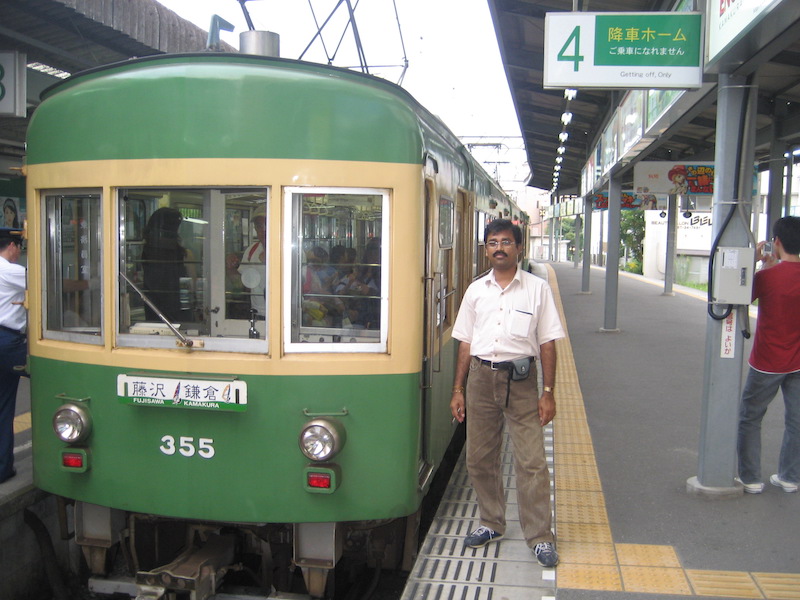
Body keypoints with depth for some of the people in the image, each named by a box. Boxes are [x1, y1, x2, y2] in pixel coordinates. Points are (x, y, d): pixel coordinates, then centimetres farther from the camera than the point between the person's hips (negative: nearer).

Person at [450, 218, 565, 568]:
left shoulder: (537, 289, 1)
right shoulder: (476, 290, 9)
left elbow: (547, 343, 0)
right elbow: (465, 343, 11)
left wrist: (548, 393, -5)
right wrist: (458, 390, 8)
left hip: (521, 381, -3)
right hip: (481, 378, 3)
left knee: (532, 461, -4)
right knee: (479, 459, 9)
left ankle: (540, 536, 9)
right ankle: (491, 524, 27)